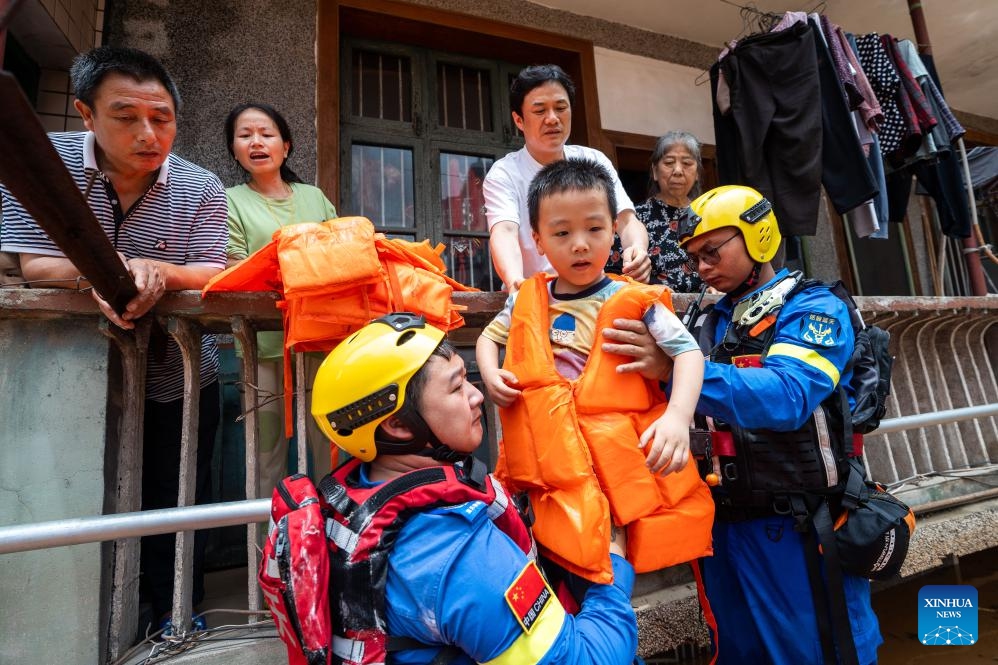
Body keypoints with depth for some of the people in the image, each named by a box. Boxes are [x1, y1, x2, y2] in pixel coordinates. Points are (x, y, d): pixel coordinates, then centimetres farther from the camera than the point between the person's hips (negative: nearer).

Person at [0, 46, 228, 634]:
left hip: (178, 377, 0)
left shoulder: (202, 188, -10)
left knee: (178, 502, 11)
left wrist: (157, 270, -35)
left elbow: (211, 276, -15)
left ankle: (177, 609, 33)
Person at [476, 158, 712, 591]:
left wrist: (678, 416, -25)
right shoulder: (527, 300, 5)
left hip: (625, 472, -2)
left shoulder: (635, 302, -6)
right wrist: (490, 373, -1)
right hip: (551, 472, 3)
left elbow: (688, 352, -8)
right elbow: (489, 336, 20)